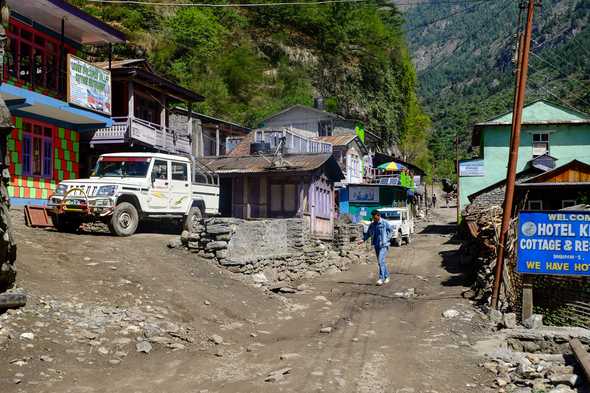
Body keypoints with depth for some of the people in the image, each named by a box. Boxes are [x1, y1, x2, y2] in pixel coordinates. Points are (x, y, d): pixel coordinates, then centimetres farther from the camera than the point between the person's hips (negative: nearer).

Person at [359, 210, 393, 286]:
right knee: (380, 262, 12)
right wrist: (363, 239, -2)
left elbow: (391, 230, 3)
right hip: (376, 245, 6)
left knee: (381, 260, -16)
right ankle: (387, 276, 26)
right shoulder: (372, 225, 8)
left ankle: (381, 278, -14)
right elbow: (368, 233, 13)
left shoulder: (385, 223, -6)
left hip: (383, 245, -6)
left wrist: (387, 238, -5)